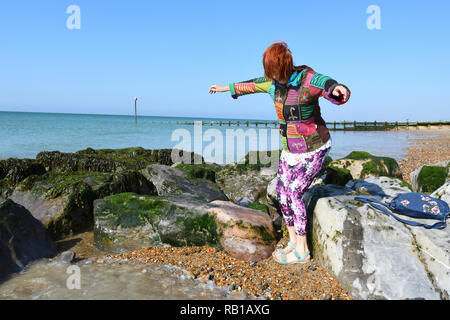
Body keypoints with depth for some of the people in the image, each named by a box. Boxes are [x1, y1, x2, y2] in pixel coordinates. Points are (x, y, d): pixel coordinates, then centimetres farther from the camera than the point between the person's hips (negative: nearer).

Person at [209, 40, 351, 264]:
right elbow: (252, 85, 20)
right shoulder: (274, 83, 2)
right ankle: (293, 242, 21)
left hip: (314, 149, -7)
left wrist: (337, 89, -66)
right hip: (291, 149, 8)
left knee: (294, 194, -9)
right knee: (282, 193, 5)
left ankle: (302, 251, 5)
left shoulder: (308, 80, -20)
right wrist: (227, 88, 33)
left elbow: (328, 85, -41)